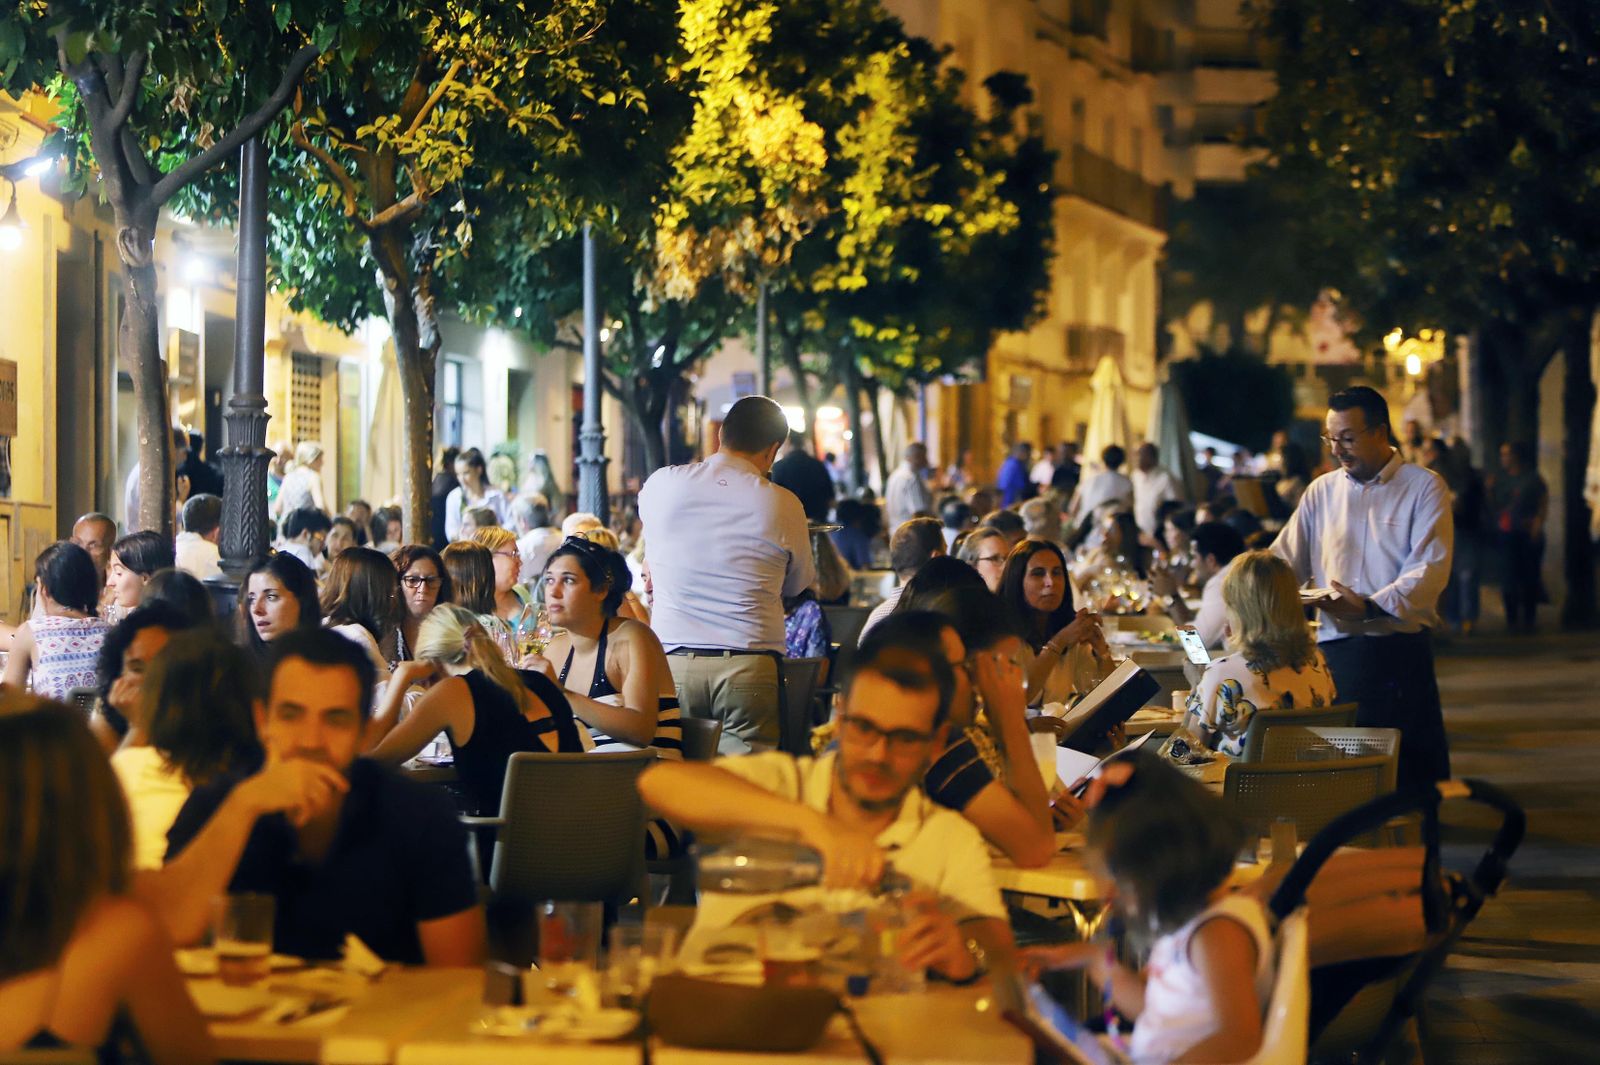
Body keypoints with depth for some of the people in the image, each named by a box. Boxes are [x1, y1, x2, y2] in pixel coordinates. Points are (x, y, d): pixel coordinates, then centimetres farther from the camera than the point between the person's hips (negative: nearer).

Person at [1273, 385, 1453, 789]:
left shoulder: (1424, 488, 0)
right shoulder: (1322, 491, 14)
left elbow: (1429, 569, -11)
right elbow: (1285, 562, 14)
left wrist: (1372, 607, -24)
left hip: (1401, 653, -4)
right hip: (1335, 650, 4)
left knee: (1413, 776, -3)